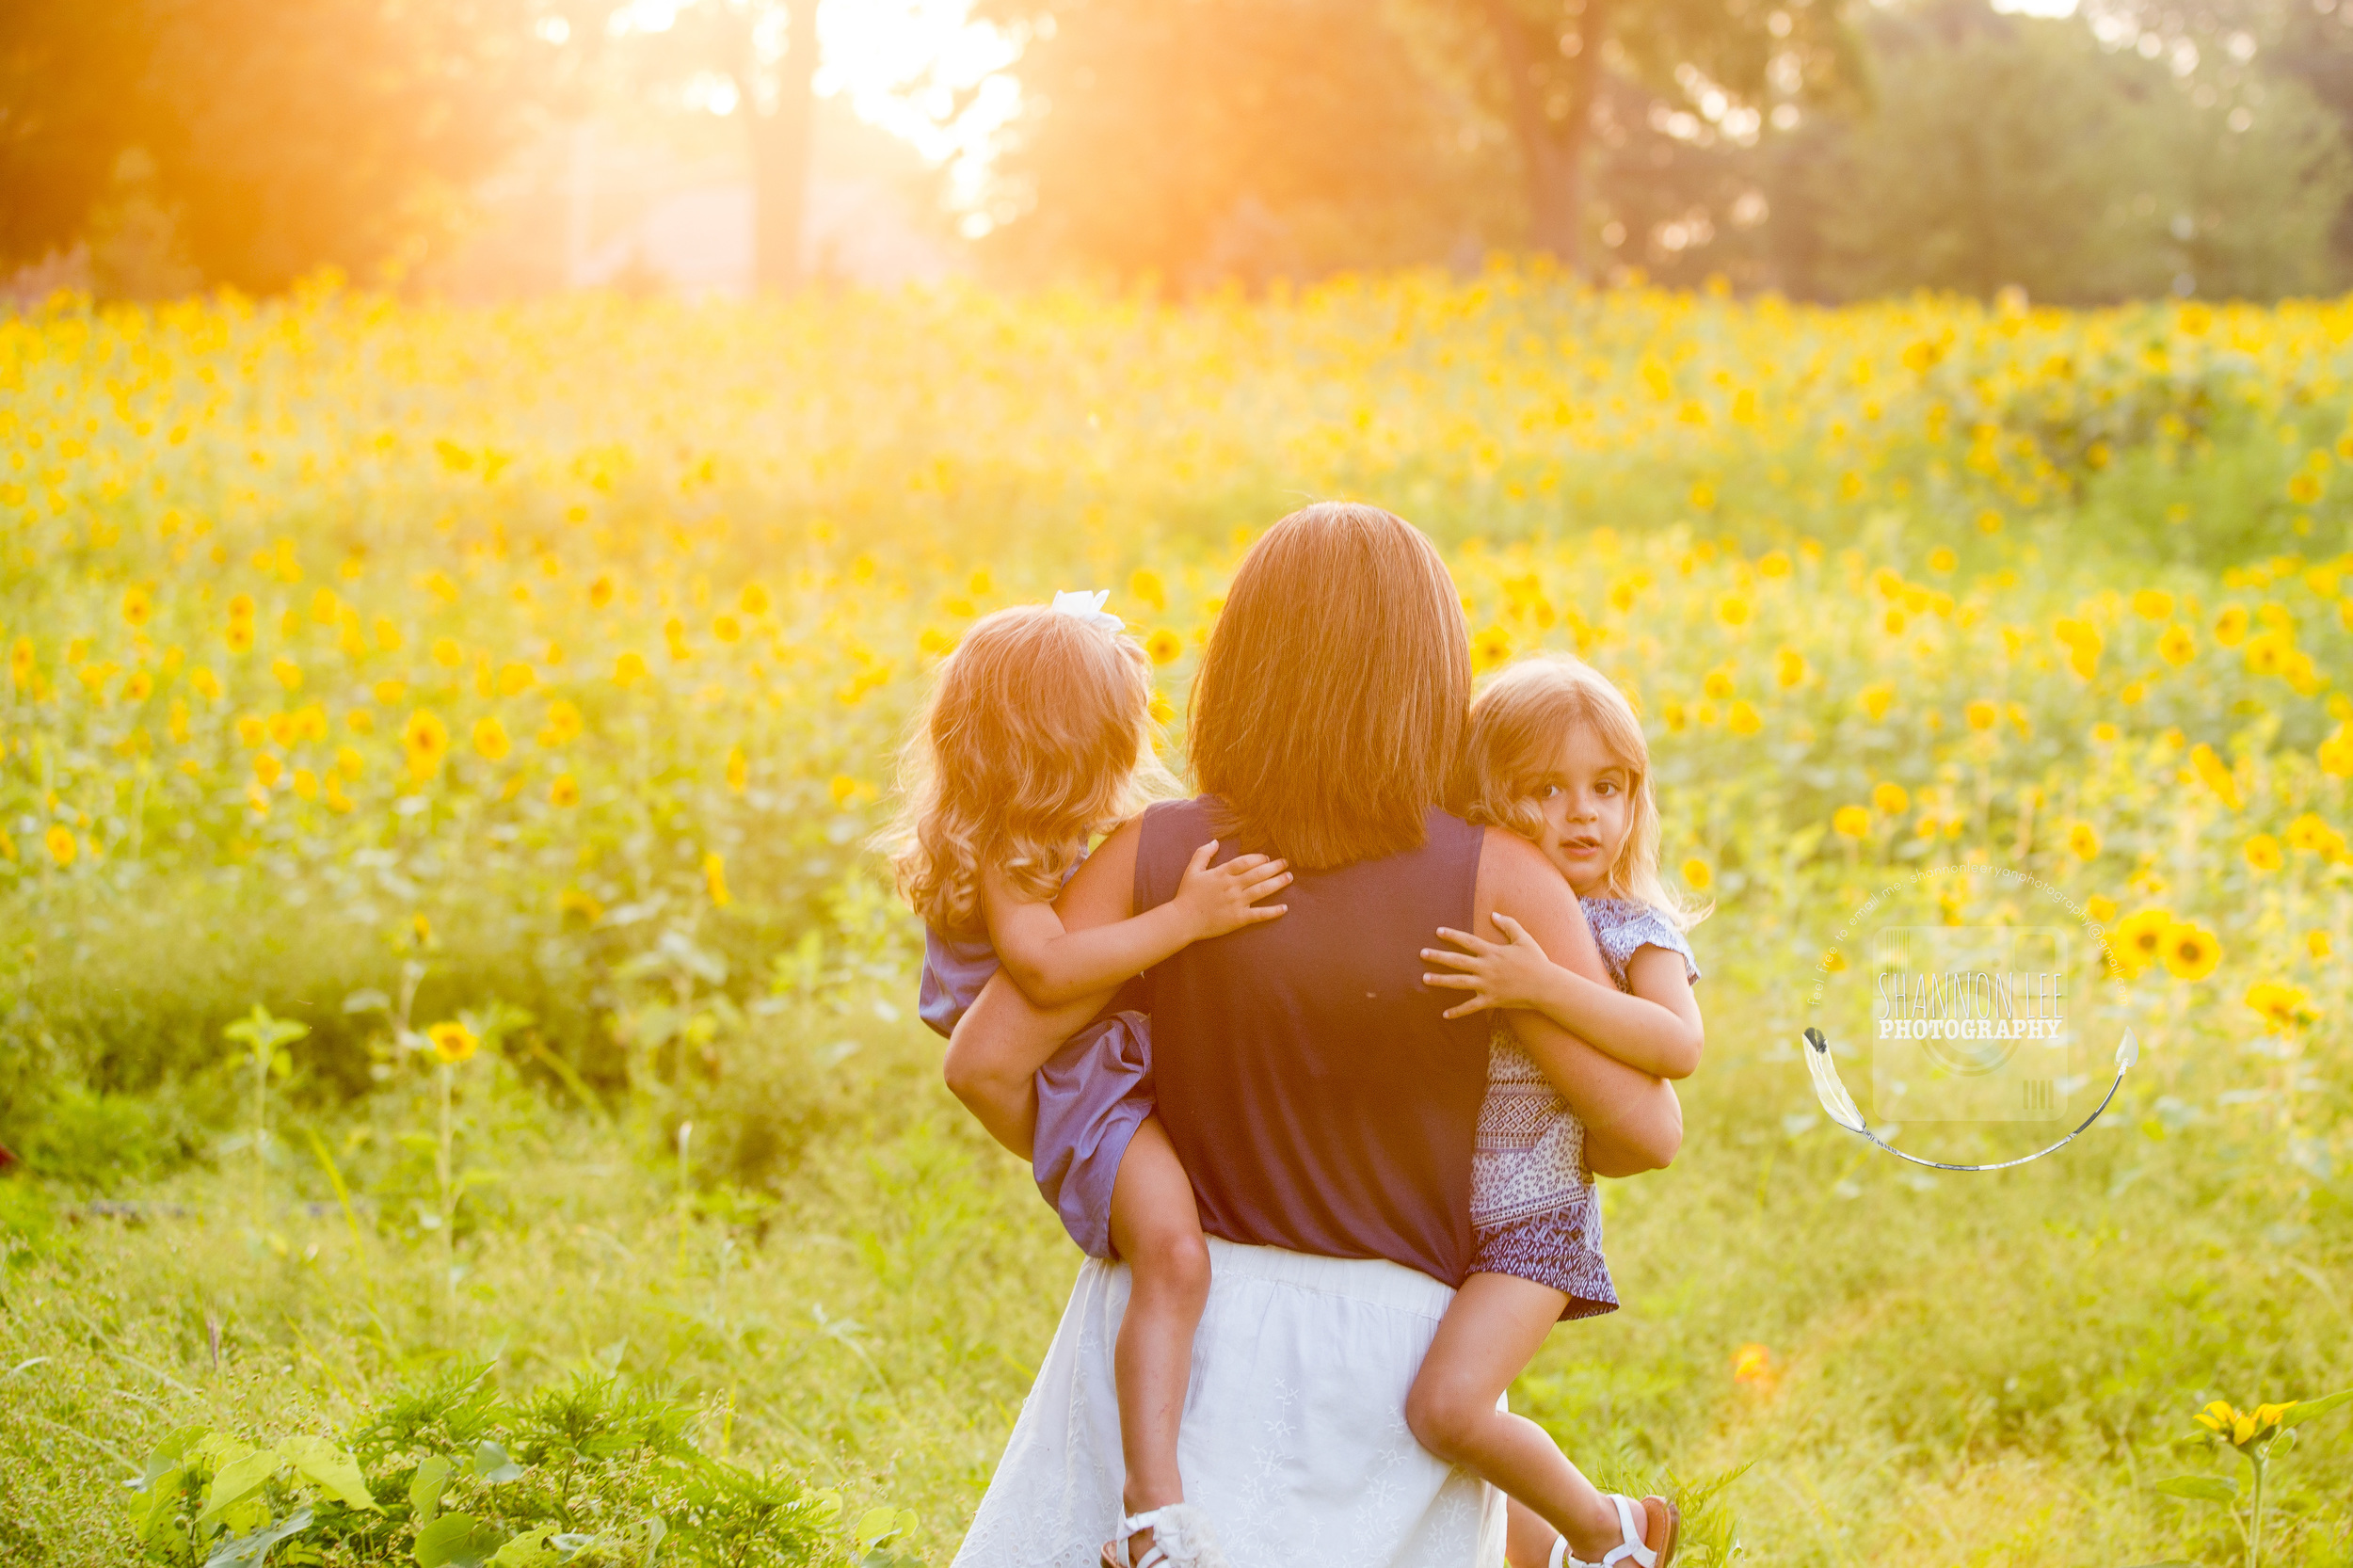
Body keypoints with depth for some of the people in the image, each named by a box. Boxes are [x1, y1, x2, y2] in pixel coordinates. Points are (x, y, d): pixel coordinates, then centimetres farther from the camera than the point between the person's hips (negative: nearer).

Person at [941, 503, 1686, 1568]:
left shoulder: (1152, 856, -7)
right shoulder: (1496, 882, -10)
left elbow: (983, 1065, -8)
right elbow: (1646, 1129, -8)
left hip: (1175, 1323, 1)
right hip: (1390, 1339, -1)